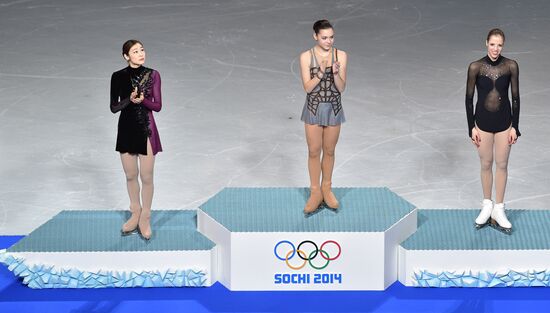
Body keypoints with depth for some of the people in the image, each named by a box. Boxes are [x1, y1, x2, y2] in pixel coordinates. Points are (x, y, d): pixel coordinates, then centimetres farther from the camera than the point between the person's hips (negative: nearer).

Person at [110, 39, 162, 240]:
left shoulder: (152, 75, -5)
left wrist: (143, 100, -22)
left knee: (146, 177, 2)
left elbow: (158, 106, -3)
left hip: (145, 129, -1)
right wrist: (130, 99, -19)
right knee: (130, 175, 12)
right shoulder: (118, 77, -3)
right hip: (126, 128, 1)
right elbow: (114, 107, -2)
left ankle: (145, 218, 15)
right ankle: (135, 213, 29)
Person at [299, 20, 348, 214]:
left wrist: (335, 73, -26)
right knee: (314, 152, 4)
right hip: (314, 108, -1)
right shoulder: (306, 57, -9)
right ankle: (315, 193, 15)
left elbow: (341, 88, -8)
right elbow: (307, 87, -13)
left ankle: (326, 189, 28)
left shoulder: (340, 56, -6)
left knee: (329, 151, 12)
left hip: (333, 108, 1)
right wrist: (321, 73, -27)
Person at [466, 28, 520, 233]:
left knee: (502, 165, 8)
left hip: (504, 122, 0)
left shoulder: (511, 66, -9)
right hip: (483, 122, 0)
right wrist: (471, 127, -5)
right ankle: (487, 206, 29)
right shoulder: (476, 67, -11)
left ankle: (499, 210, 20)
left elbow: (515, 97, -2)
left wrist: (515, 126, -3)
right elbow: (469, 98, -4)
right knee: (486, 165, 12)